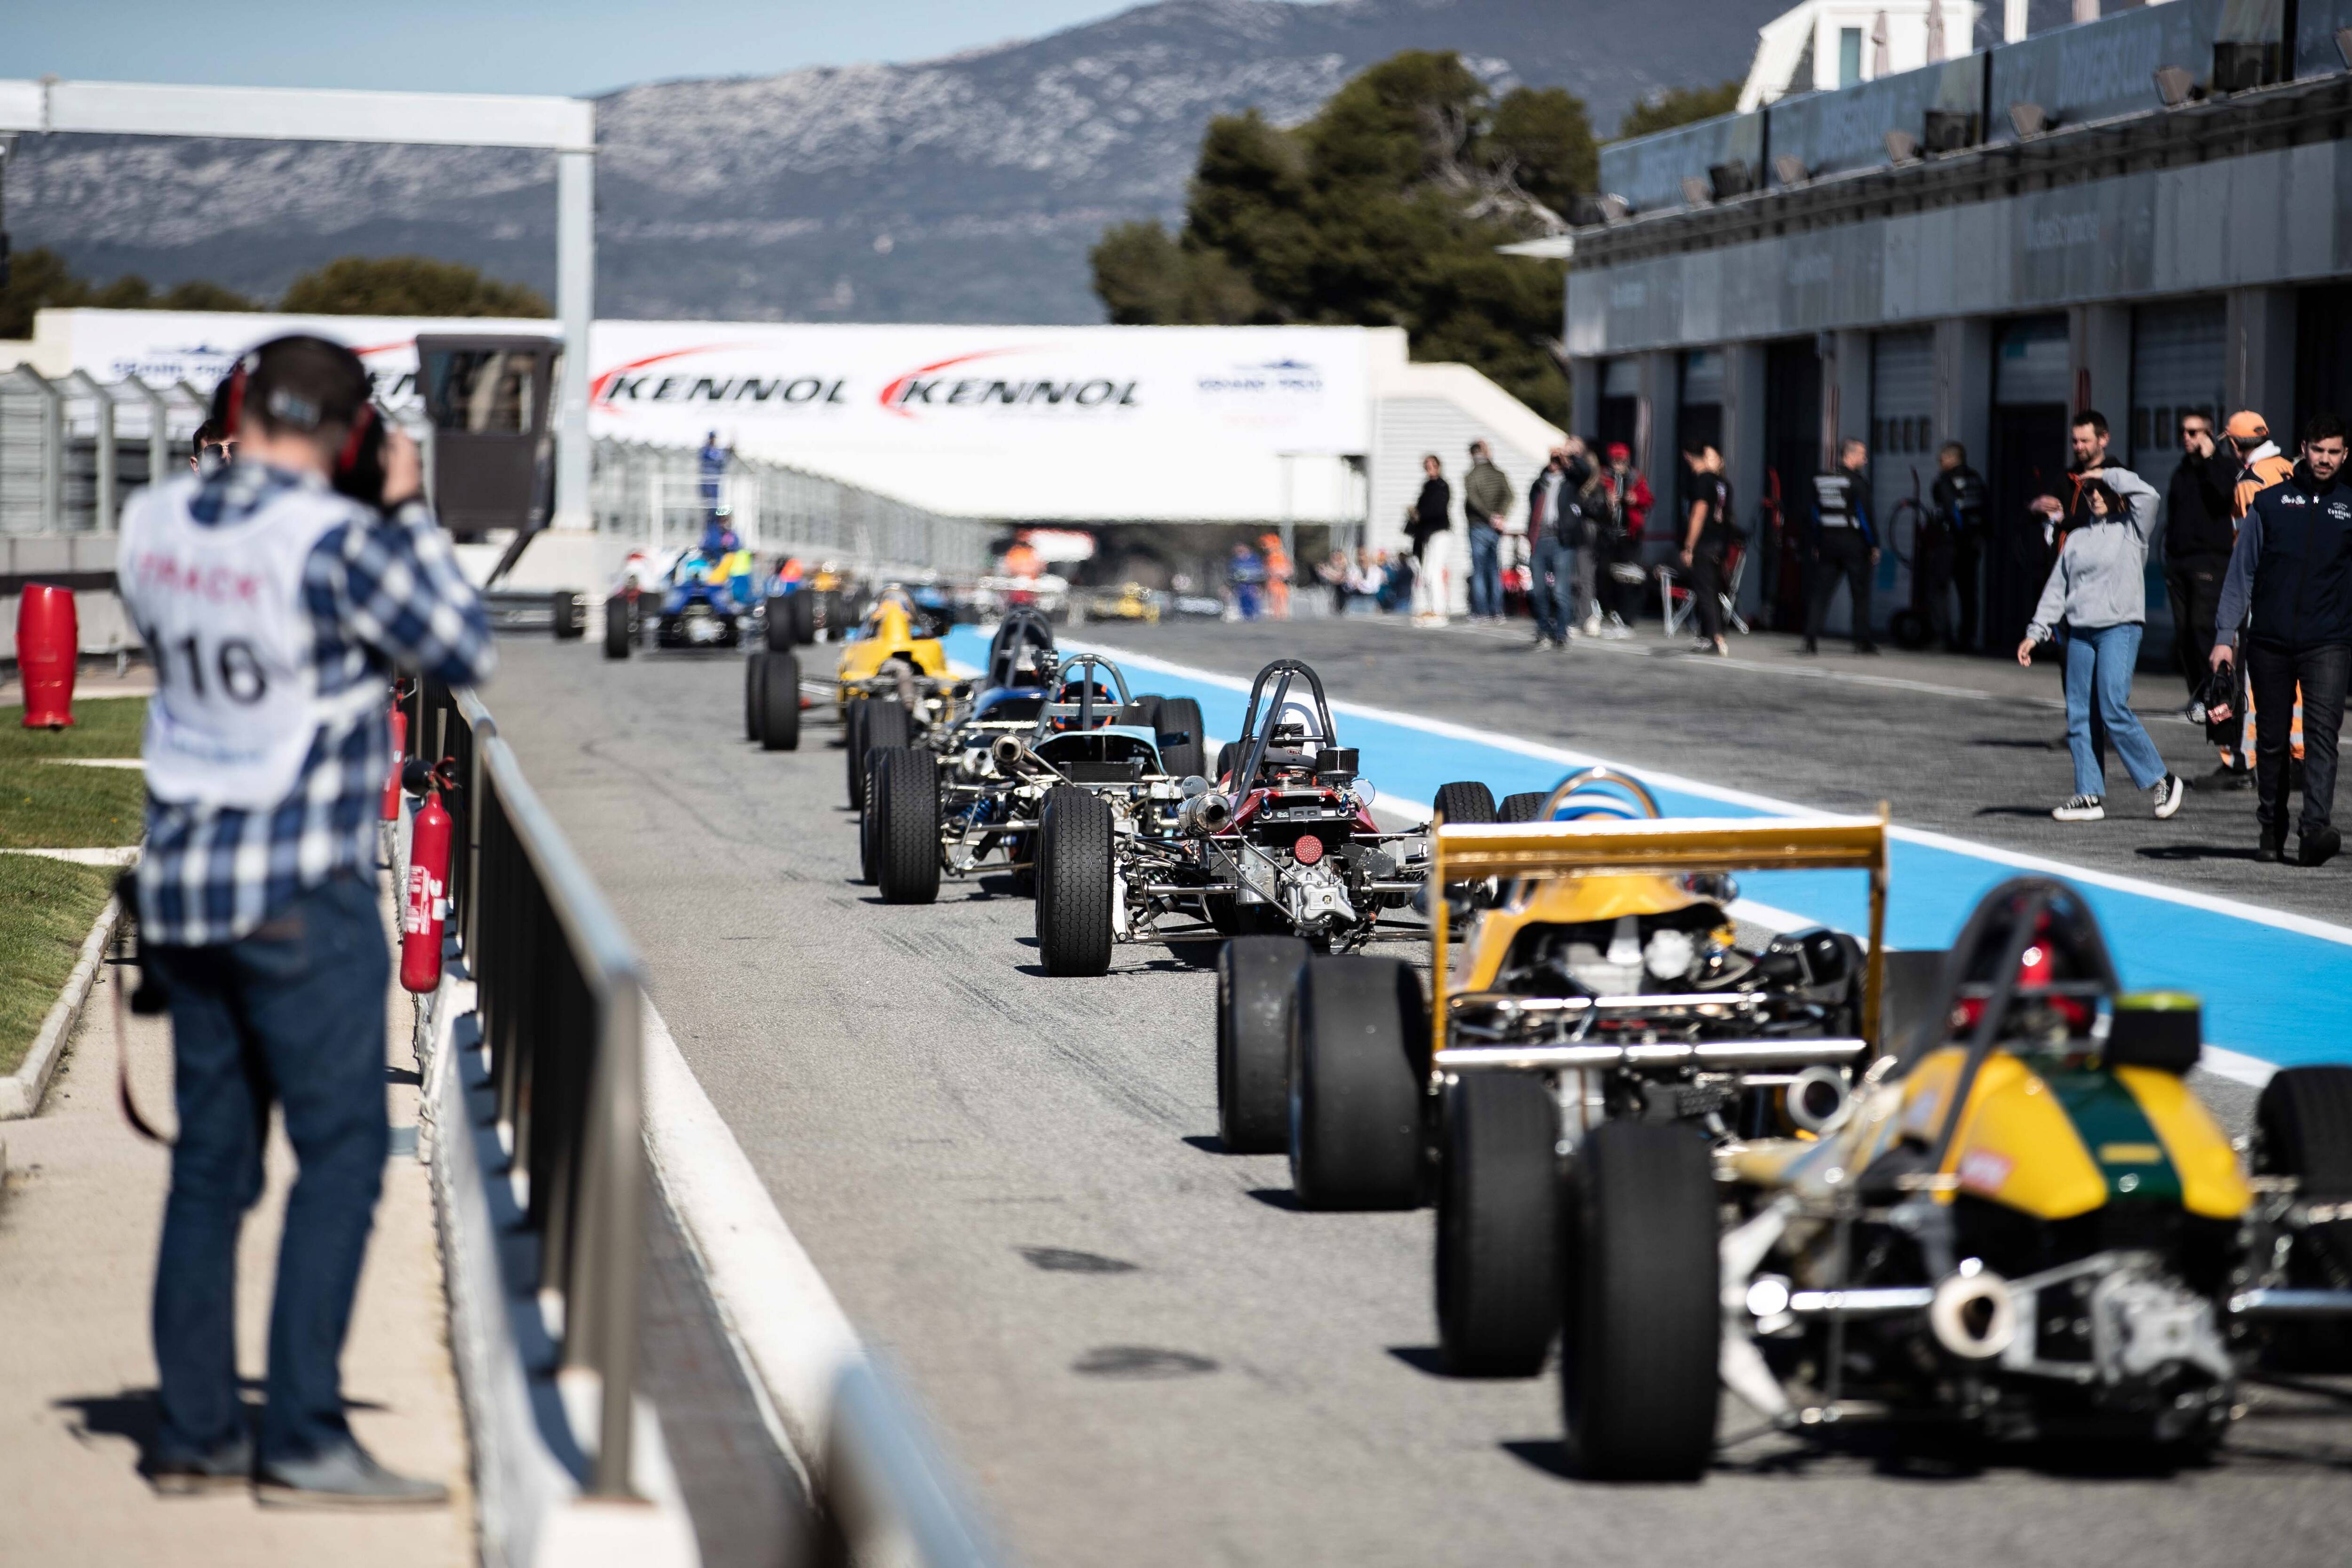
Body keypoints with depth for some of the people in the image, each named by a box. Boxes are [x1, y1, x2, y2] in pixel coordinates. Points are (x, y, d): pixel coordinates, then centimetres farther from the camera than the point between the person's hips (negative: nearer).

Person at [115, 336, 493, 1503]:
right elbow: (466, 652, -6)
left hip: (182, 882, 7)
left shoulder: (153, 524, 3)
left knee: (210, 1159, 12)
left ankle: (191, 1432, 14)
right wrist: (410, 512, 2)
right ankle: (302, 1438, -5)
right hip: (302, 891, -7)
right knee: (341, 1153, -2)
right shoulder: (338, 540, -15)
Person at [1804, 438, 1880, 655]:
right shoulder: (1857, 481, -11)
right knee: (1860, 592, 5)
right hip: (1854, 544, -5)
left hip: (1827, 542, 5)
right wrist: (1874, 545, -7)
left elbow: (1815, 514, 11)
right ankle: (1863, 641, 8)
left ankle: (1811, 637, -7)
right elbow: (1865, 514, -13)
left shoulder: (1820, 480, 7)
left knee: (1820, 590, 5)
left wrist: (1816, 544, 17)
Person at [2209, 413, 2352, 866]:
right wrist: (2225, 636, 1)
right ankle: (2272, 831, 21)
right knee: (2271, 739, 9)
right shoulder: (2270, 502, 6)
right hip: (2269, 642, 1)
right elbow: (2241, 571, 7)